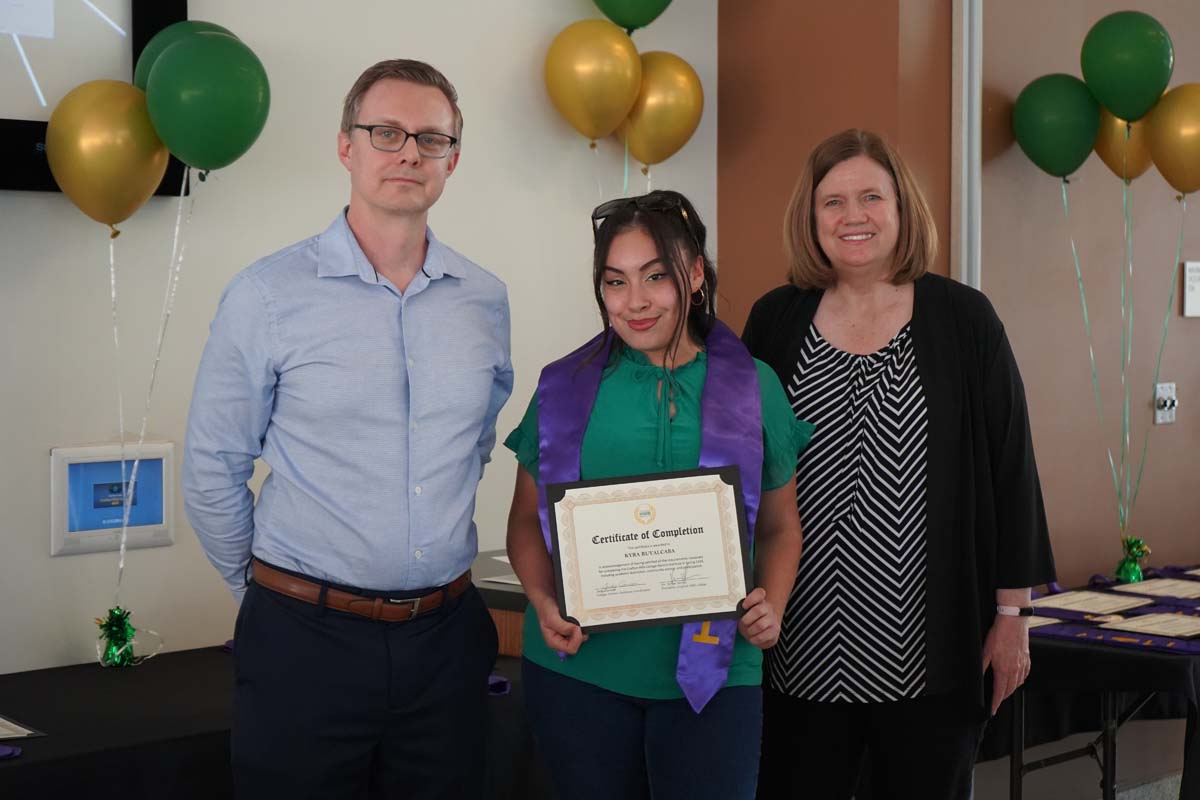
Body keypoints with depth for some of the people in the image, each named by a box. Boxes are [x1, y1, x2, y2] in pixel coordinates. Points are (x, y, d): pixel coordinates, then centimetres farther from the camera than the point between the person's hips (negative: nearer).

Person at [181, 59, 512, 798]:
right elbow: (213, 470, -1)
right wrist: (265, 586, 6)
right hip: (307, 640, -3)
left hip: (447, 634, 4)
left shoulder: (485, 300, 4)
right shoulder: (268, 295, -8)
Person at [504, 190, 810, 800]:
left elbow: (780, 526, 11)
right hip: (578, 670, 1)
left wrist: (771, 605, -7)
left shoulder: (753, 388, 4)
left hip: (711, 671, 0)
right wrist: (543, 602, -9)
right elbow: (527, 520, 9)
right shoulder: (565, 386, 4)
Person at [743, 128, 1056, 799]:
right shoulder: (775, 322, 5)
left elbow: (1012, 467, 0)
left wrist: (1013, 613, -2)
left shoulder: (963, 318, -1)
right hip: (801, 653, 2)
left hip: (933, 649, -1)